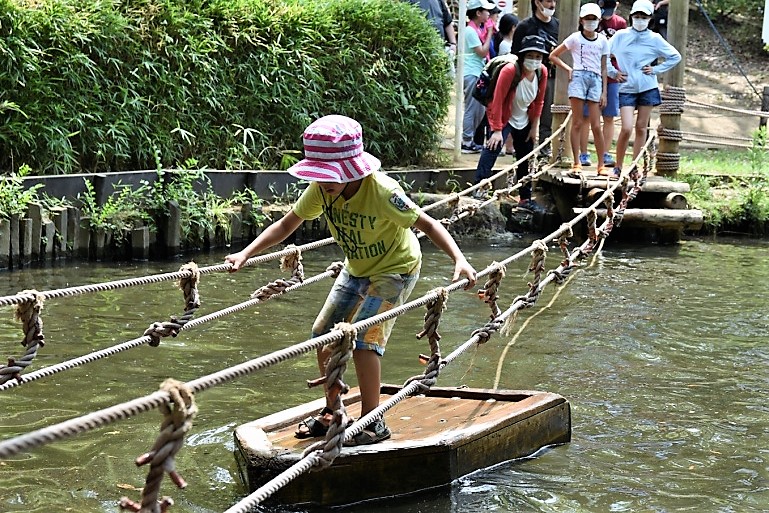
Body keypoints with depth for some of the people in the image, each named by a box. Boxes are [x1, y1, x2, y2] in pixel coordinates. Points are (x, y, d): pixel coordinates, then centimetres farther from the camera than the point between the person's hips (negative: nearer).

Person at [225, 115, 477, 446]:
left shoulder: (381, 191, -33)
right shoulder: (321, 189, -17)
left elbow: (427, 224, -30)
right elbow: (286, 226, -8)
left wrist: (459, 259, -44)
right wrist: (245, 254, -17)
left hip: (395, 269, -7)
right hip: (356, 269, 7)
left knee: (363, 338, -19)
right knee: (323, 333, 4)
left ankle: (372, 422, -4)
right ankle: (332, 412, 21)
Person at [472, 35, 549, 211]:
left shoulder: (542, 72, -10)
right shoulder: (510, 71, -27)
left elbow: (539, 101, 3)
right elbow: (498, 100, -26)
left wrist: (534, 127, 5)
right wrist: (497, 130, -27)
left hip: (524, 121, 7)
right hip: (503, 118, -7)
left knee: (526, 160, 14)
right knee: (493, 147, -30)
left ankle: (525, 198, 27)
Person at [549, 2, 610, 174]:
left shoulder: (602, 40, 12)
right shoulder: (575, 38, 5)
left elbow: (603, 68, 13)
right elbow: (553, 55, 8)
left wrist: (604, 92, 8)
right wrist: (568, 69, -2)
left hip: (595, 80, 2)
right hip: (578, 77, -2)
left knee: (596, 126, 0)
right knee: (577, 123, -3)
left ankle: (601, 165, 6)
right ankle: (576, 163, 0)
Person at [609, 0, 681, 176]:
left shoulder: (654, 39, 4)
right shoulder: (621, 36, 1)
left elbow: (675, 57, 10)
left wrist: (656, 69, 2)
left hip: (647, 88, 2)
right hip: (626, 88, -1)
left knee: (641, 128, 4)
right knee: (626, 128, -12)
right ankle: (618, 166, 3)